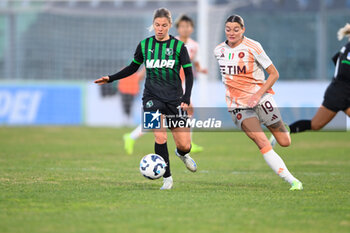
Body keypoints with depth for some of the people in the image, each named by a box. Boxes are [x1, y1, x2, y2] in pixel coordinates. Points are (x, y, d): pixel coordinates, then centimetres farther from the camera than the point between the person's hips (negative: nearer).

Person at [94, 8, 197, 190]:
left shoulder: (178, 46, -2)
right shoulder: (144, 45, 4)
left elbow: (189, 74, 0)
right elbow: (133, 67, 18)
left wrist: (186, 99, -11)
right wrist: (111, 78, 9)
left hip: (174, 98, 0)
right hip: (152, 98, 0)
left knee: (184, 145, -2)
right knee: (160, 136, -21)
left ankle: (182, 154, 38)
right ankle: (167, 178, -8)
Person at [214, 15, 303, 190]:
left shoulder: (252, 47, -10)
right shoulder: (219, 51, 3)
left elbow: (274, 74, -8)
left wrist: (258, 94, -18)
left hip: (260, 98, -2)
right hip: (238, 106, 2)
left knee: (284, 142, 0)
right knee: (262, 143, -18)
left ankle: (282, 129, 39)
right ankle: (292, 181, -19)